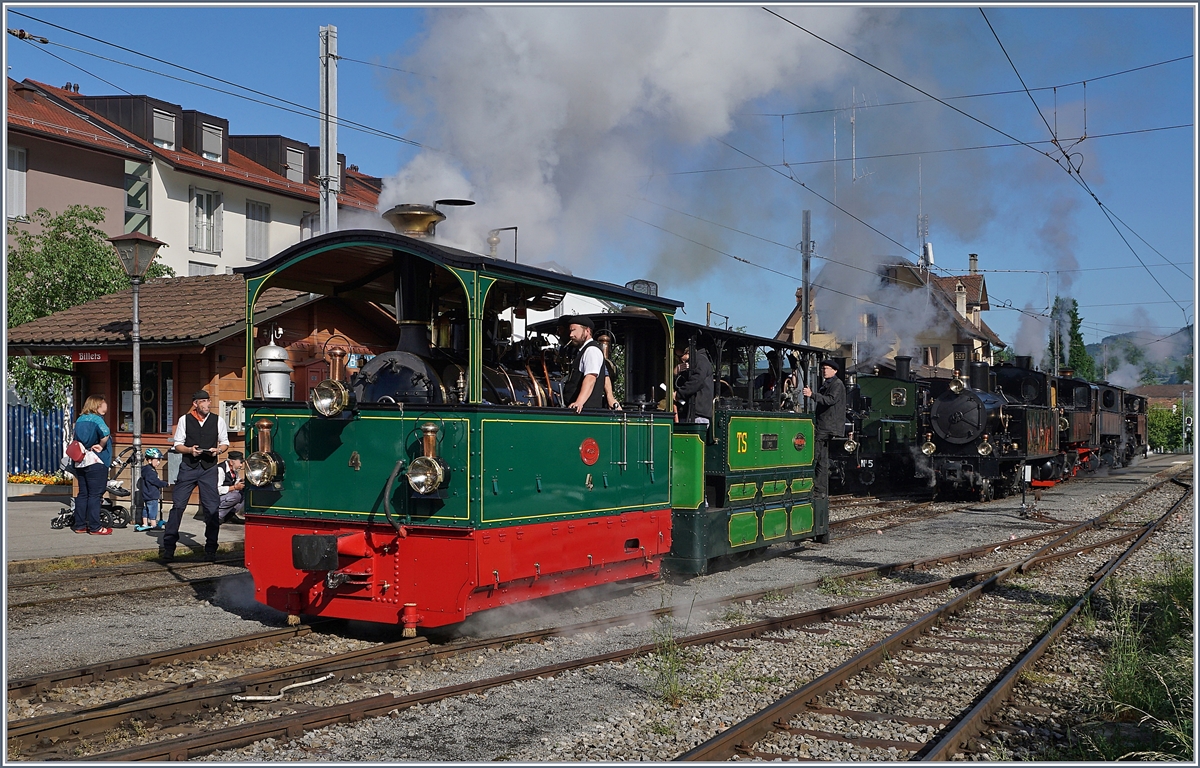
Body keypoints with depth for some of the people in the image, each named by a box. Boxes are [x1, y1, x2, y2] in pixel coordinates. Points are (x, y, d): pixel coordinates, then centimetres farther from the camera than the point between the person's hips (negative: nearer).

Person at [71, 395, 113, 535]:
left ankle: (79, 525, 16)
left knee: (82, 494, 12)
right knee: (95, 494, -4)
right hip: (96, 461, -7)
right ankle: (95, 527, -3)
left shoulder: (80, 419, 12)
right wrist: (101, 446, -13)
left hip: (80, 462, 7)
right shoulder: (96, 419, -11)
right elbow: (105, 433, -28)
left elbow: (76, 438, 20)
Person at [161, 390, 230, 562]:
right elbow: (177, 445, 7)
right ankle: (168, 547, 5)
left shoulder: (218, 420, 6)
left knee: (211, 508, 1)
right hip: (188, 467, -1)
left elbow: (225, 443, 13)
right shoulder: (184, 420, 4)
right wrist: (190, 450, -12)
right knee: (178, 505, -4)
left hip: (209, 468, 1)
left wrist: (218, 450, -8)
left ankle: (211, 549, 13)